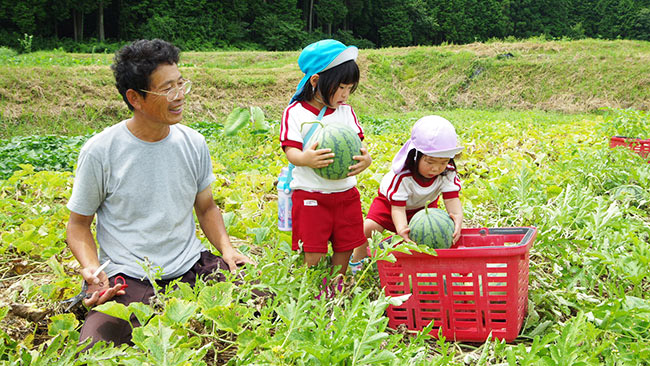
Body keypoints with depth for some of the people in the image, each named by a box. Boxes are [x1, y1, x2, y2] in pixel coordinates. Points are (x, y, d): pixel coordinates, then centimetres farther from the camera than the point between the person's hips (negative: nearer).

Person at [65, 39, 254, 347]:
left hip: (193, 266, 3)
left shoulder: (193, 143, 3)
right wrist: (91, 268, -17)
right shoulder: (100, 152, -9)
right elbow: (78, 224, 2)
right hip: (129, 281, -3)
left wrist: (226, 248, -2)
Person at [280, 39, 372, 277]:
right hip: (310, 195, -4)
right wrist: (305, 159, -37)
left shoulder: (346, 112, 7)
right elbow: (290, 150, -12)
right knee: (313, 256, -4)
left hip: (346, 193, 4)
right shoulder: (295, 113, -5)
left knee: (345, 249, 11)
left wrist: (365, 158, -24)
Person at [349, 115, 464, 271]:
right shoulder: (402, 175, -41)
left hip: (424, 205, 3)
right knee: (369, 228, -21)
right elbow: (398, 207, -41)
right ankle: (356, 261, 4)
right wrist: (401, 229, -63)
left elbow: (452, 198, -33)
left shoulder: (448, 173, -30)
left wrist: (458, 216, -58)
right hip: (390, 201, -3)